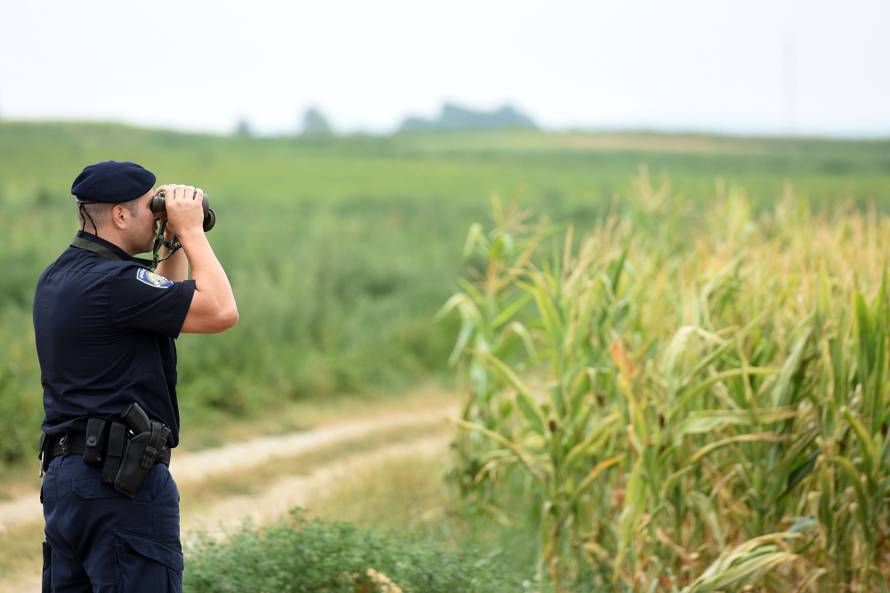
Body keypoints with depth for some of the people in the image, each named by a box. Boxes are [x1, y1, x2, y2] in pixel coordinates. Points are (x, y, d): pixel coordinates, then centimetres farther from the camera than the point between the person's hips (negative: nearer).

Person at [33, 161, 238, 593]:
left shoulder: (57, 278, 14)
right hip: (121, 477, -10)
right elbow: (220, 312, -18)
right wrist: (190, 230, -8)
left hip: (63, 472, 10)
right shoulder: (112, 280, -17)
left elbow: (168, 305, 28)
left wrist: (175, 241, 19)